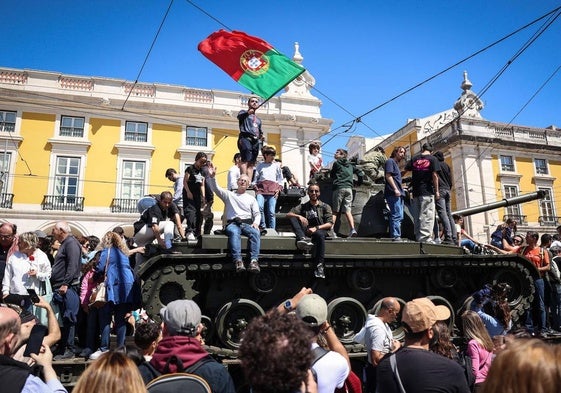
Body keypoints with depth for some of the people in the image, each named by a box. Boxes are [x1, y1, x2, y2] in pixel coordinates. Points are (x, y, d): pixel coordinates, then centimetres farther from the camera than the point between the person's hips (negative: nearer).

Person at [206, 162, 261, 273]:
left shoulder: (251, 199, 27)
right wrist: (212, 176, -12)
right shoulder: (229, 195, 22)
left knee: (255, 233, -34)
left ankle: (254, 261, -46)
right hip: (232, 223, -2)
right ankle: (238, 261, -52)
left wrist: (256, 223, -5)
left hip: (247, 223, 2)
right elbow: (216, 188, 7)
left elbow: (257, 214, 18)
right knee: (234, 232, -39)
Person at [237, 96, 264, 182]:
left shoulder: (258, 119, 33)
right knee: (245, 160, -21)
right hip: (245, 138, -6)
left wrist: (261, 137, 9)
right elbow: (239, 116, -11)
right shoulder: (244, 113, 14)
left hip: (255, 141, 6)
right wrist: (247, 113, -32)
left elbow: (260, 131, 33)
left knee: (252, 163, -2)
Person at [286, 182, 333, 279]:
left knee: (320, 235, -39)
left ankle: (319, 265, -41)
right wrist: (299, 216, -14)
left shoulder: (325, 207, 16)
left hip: (320, 230, -2)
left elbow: (330, 224, 2)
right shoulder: (303, 207, 22)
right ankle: (302, 239, -42)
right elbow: (288, 214, 7)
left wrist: (316, 228, -15)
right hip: (305, 232, 2)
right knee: (293, 218, -18)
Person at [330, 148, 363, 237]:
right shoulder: (350, 165, 18)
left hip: (339, 187, -4)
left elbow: (332, 175, 12)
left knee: (335, 211, -1)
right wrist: (359, 183, 28)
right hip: (349, 188, 4)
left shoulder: (336, 163, 4)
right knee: (348, 211, 0)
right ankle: (353, 229, -15)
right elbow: (360, 173, 17)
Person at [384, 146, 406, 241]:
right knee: (397, 215, -16)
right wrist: (395, 189, -20)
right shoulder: (390, 161, -1)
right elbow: (388, 175, -13)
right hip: (393, 193, -10)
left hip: (399, 194, 10)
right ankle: (396, 237, -17)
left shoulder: (396, 164, 27)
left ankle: (394, 236, 10)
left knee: (399, 216, 8)